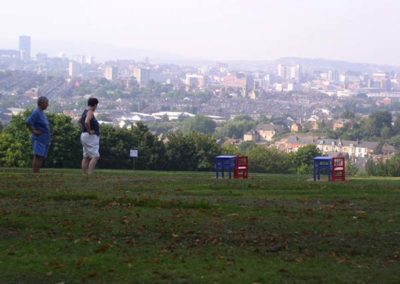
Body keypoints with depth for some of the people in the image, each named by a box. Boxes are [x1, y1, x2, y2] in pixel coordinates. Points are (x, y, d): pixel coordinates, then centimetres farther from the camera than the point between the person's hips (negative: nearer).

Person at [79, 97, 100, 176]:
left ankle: (85, 174, 12)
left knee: (86, 157, 11)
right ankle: (90, 174, -20)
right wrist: (89, 131, -21)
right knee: (95, 156, -12)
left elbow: (80, 121, 33)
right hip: (90, 136, -10)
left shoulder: (85, 112, 15)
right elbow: (86, 122, -33)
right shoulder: (90, 112, -15)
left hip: (85, 135, 10)